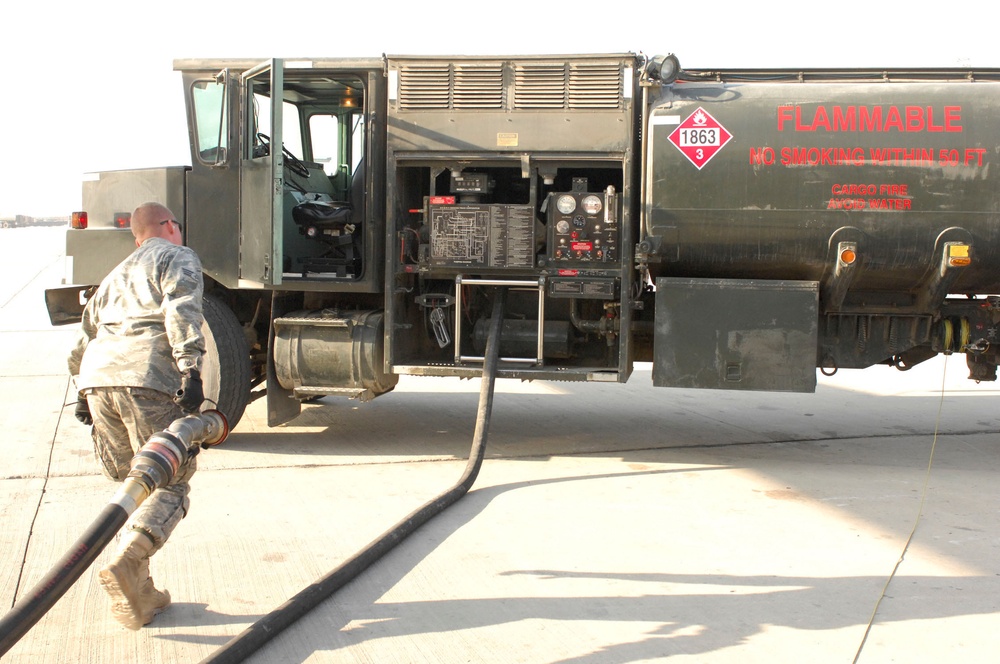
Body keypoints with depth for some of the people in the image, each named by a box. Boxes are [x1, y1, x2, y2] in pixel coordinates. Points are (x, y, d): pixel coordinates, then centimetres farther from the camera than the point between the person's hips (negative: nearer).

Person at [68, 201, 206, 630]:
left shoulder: (116, 275, 36)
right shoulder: (178, 259, 14)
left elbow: (83, 340, 36)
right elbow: (181, 312, -6)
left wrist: (83, 392, 40)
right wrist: (191, 370, -15)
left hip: (97, 378, 7)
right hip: (147, 378, -7)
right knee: (170, 482, -3)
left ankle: (137, 593, 13)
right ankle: (126, 564, -27)